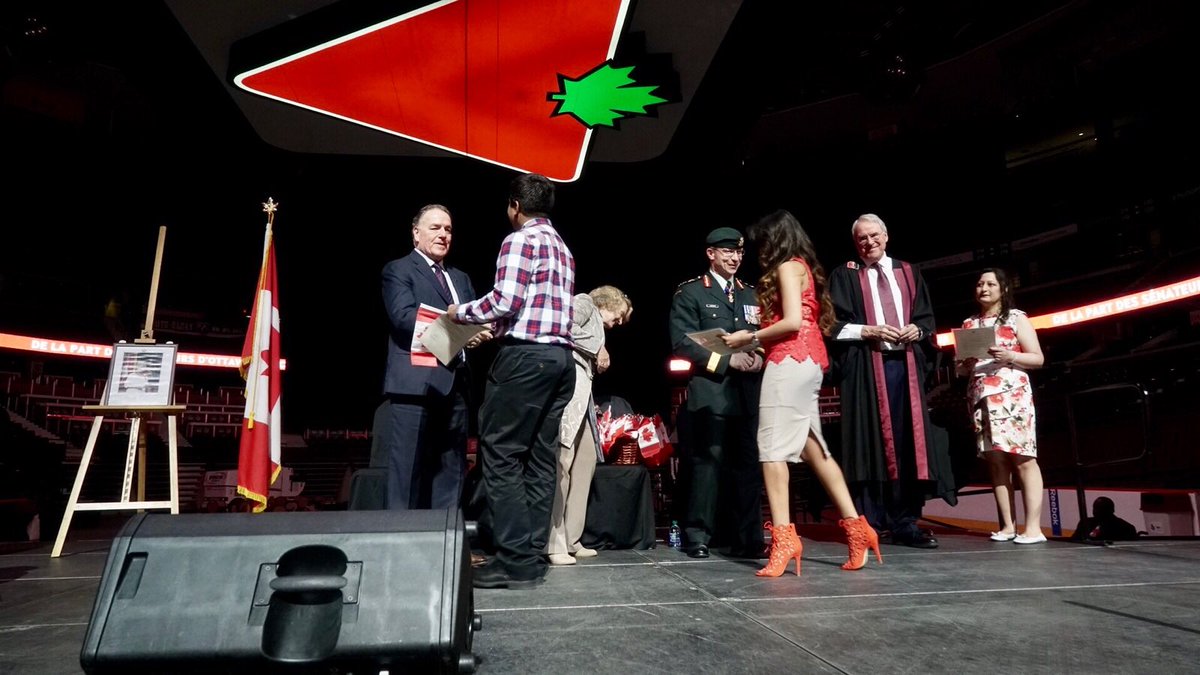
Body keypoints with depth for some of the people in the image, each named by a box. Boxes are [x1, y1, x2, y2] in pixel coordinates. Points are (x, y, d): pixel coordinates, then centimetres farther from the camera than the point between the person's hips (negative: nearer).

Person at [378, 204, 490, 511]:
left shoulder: (461, 278, 24)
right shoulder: (398, 270, 4)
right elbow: (404, 316, -13)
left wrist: (482, 330, -11)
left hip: (455, 385, 7)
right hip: (415, 383, -6)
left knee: (451, 472, 10)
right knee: (407, 470, -4)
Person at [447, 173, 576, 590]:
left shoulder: (520, 241, -5)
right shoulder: (561, 247, 22)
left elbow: (506, 300, -16)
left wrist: (461, 313, 0)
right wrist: (498, 329, 24)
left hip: (525, 356, -9)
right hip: (560, 357, 9)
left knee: (500, 454, -3)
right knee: (540, 457, 8)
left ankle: (514, 560, -2)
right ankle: (532, 558, 12)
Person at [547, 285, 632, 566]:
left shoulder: (597, 325, 31)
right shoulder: (584, 302, 6)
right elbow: (563, 326, -15)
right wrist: (597, 348, -7)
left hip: (581, 390, 10)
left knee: (586, 459, 8)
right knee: (562, 460, -14)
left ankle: (570, 539, 13)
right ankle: (553, 543, -13)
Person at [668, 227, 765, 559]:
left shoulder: (751, 295, 22)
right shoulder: (690, 292, 4)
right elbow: (682, 342, -6)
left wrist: (759, 357, -4)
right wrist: (726, 360, -13)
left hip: (748, 392, 5)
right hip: (710, 392, -5)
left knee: (747, 465, 6)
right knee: (708, 463, -4)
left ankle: (747, 539, 14)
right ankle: (698, 537, 7)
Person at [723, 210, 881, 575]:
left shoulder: (787, 267, -3)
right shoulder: (803, 267, 23)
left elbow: (793, 321, -15)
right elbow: (806, 323, 17)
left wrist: (751, 337, -6)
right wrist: (759, 346, 15)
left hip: (790, 362, -10)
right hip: (807, 362, 10)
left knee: (773, 448, -12)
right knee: (811, 447, 10)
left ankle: (783, 536, -15)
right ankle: (856, 526, 12)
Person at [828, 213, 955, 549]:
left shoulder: (908, 273, 18)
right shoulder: (844, 276, 5)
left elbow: (927, 317, 17)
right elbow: (833, 324, -2)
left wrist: (918, 330, -4)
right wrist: (869, 331, -14)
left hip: (906, 363, 4)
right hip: (866, 366, -4)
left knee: (908, 439, 2)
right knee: (869, 440, -5)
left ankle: (905, 522, 8)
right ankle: (867, 523, 0)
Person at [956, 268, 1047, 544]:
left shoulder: (1016, 318, 6)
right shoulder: (968, 324, 17)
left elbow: (1038, 358, 2)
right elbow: (962, 369, 21)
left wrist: (1010, 357, -15)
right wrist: (965, 364, -1)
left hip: (1012, 395, -4)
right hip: (981, 397, 4)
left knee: (1023, 458, -9)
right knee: (995, 461, 2)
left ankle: (1033, 528, -8)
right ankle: (1007, 525, 6)